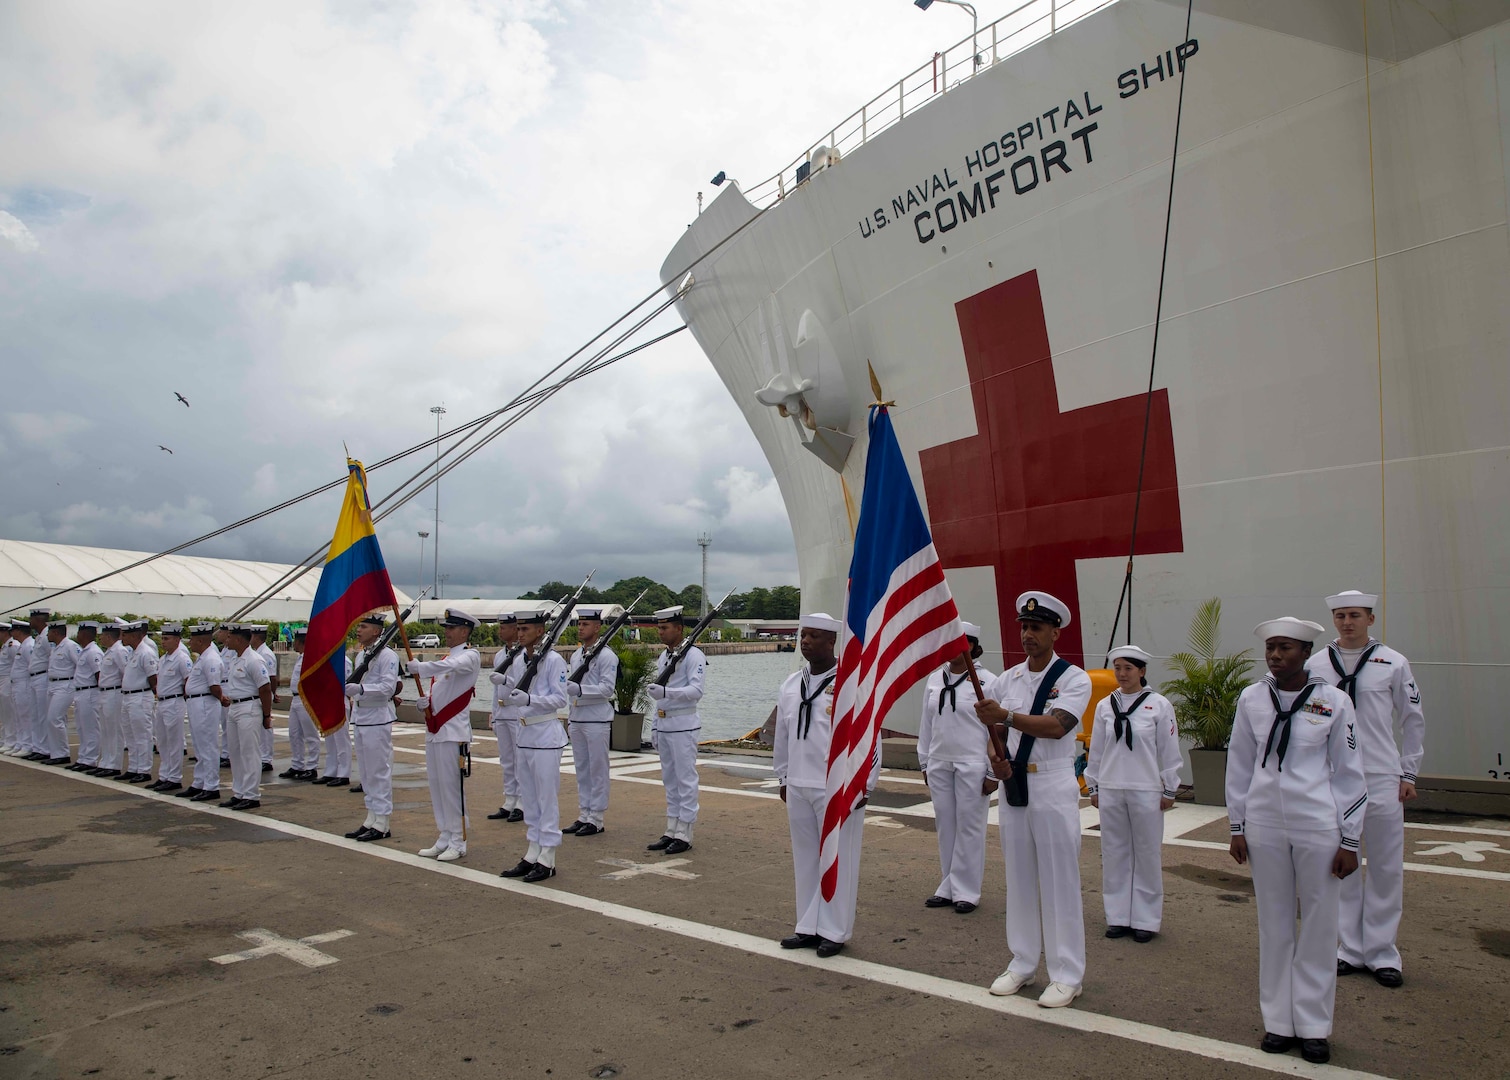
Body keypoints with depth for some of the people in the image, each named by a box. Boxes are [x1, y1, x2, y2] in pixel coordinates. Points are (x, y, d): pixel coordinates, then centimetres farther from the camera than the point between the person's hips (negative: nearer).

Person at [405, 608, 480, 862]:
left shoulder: (470, 656, -9)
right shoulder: (445, 657, 18)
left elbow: (451, 666, -31)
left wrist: (420, 667, -41)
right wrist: (424, 702, 2)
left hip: (454, 731, -9)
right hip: (434, 729, 9)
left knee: (452, 786, -5)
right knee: (437, 786, 12)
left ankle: (458, 842, 5)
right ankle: (445, 838, 22)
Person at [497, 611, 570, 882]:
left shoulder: (553, 660, -11)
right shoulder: (518, 660, 9)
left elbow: (560, 699, -15)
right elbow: (509, 695, 14)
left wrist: (529, 699, -27)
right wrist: (503, 683, -8)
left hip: (546, 735, -8)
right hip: (524, 733, 8)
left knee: (547, 798, -1)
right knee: (528, 798, 14)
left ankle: (547, 860, 6)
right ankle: (532, 855, 24)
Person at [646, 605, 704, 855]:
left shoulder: (693, 655, -11)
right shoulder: (663, 656, 14)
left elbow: (696, 690, -22)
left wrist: (666, 692, -34)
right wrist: (655, 726, 18)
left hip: (683, 725, -8)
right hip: (664, 724, 8)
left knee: (686, 780, -2)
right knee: (670, 780, 13)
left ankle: (684, 834, 4)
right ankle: (671, 831, 20)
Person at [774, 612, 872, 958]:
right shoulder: (791, 685, 9)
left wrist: (864, 784, -10)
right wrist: (783, 777, 17)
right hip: (798, 787, 6)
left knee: (838, 860, 3)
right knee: (805, 859, 14)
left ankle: (835, 931, 16)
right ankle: (809, 927, 26)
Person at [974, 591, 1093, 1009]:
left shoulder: (1073, 678, -6)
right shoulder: (1007, 679, 9)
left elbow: (1056, 726, -21)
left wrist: (1006, 716, -29)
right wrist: (995, 756, -10)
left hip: (1053, 789, -5)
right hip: (1013, 786, 5)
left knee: (1059, 881, 0)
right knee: (1018, 878, 12)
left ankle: (1067, 974, 12)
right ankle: (1022, 963, 25)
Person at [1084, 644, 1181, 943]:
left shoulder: (1159, 705, -4)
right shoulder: (1105, 705, 5)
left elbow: (1170, 750, -1)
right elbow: (1096, 749, 9)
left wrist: (1170, 790, -1)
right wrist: (1093, 786, 10)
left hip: (1146, 791, -3)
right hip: (1110, 791, 3)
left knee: (1147, 855, 5)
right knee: (1114, 853, 9)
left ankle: (1145, 920, 17)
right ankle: (1118, 917, 20)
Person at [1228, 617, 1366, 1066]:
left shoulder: (1333, 702, -4)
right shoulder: (1251, 699, 1)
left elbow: (1349, 773, 0)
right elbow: (1239, 765, 7)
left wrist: (1350, 840, -1)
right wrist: (1237, 826, 7)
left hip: (1318, 827, -2)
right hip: (1264, 826, 2)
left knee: (1319, 926, 7)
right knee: (1274, 924, 10)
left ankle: (1313, 1025, 21)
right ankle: (1279, 1021, 22)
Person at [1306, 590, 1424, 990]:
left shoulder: (1393, 664, 0)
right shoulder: (1315, 665, 2)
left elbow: (1414, 721, 7)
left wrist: (1408, 773, 5)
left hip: (1382, 781, -1)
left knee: (1386, 869, 5)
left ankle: (1382, 953, 18)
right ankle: (1349, 949, 20)